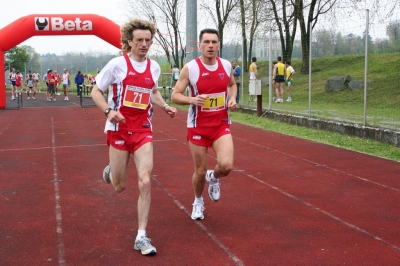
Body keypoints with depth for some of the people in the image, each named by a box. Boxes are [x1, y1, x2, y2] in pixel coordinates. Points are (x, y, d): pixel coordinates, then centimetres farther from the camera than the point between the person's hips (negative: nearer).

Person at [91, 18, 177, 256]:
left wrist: (165, 107, 3)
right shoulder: (117, 64, -9)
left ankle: (142, 236, 0)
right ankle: (110, 172, 47)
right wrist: (108, 111, -21)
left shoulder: (154, 67, 4)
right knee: (120, 186, 7)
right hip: (119, 129, -2)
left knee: (145, 181, -11)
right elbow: (96, 91, -3)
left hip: (143, 130, 3)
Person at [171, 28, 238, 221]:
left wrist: (232, 99, 0)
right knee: (200, 171, 7)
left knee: (226, 165, -17)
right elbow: (175, 96, -10)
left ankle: (213, 178, 20)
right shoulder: (190, 68, -12)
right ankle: (198, 201, 38)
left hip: (221, 125, 2)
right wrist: (192, 99, -29)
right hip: (198, 126, -2)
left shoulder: (226, 65, 0)